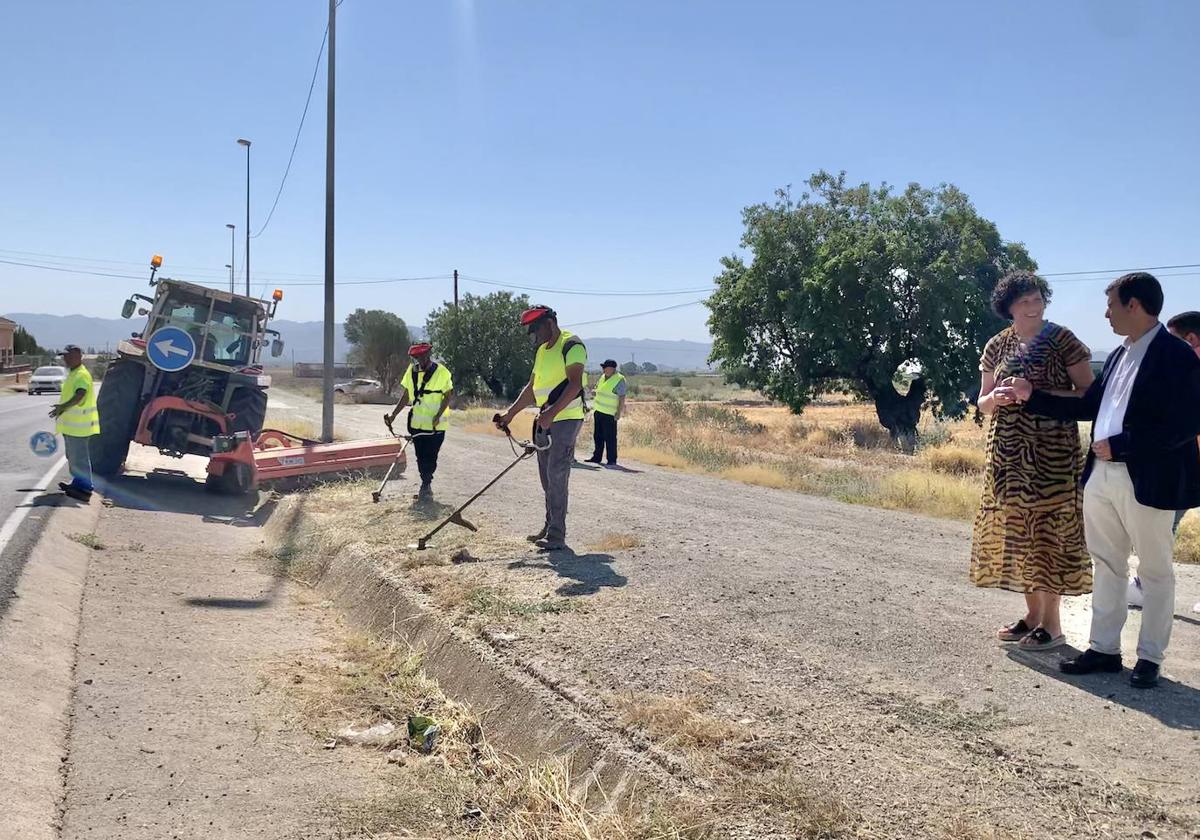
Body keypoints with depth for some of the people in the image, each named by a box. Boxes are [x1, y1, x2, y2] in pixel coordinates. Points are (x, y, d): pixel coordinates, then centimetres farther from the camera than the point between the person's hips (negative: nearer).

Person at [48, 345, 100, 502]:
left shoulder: (82, 375, -18)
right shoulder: (73, 374, 15)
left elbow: (79, 395, -35)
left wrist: (63, 407, -47)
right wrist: (62, 409, 31)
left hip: (79, 425, -11)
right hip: (72, 424, 11)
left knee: (80, 457, -8)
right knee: (73, 456, 20)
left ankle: (84, 489, -4)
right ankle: (78, 483, 32)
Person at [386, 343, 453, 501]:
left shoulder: (442, 372, -8)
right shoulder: (411, 371, 5)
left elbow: (448, 396, -6)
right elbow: (405, 397, 11)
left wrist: (438, 415, -18)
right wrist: (393, 414, 3)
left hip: (436, 424, -4)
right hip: (417, 423, 4)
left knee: (430, 457, -4)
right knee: (421, 457, 7)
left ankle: (425, 486, 5)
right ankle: (426, 487, 17)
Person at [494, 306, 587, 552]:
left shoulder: (571, 346, -12)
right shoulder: (541, 351, 18)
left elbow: (575, 384, -23)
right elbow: (532, 388, 23)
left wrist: (552, 412, -32)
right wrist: (510, 414, 16)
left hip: (566, 419, -9)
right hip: (544, 420, 9)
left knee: (557, 476, -11)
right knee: (547, 477, 13)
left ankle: (557, 536, -7)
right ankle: (550, 528, 24)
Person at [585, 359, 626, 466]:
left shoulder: (619, 380, -11)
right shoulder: (602, 377, 13)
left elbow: (622, 398, -14)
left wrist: (619, 413, -18)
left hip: (609, 414, -8)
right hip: (598, 411, 8)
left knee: (610, 438, -6)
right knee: (597, 436, 14)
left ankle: (612, 460, -1)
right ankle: (597, 457, 23)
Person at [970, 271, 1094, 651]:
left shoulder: (1062, 340, -4)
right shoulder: (997, 346, 8)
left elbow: (1087, 394, -8)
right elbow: (983, 402, 12)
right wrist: (996, 398, -11)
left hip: (1051, 452, -5)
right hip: (1008, 453, 5)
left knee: (1048, 529, -3)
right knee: (1016, 529, 9)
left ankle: (1052, 623, 7)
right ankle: (1032, 613, 22)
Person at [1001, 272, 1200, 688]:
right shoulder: (1119, 355, 14)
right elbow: (1087, 407, 17)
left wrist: (1119, 445, -20)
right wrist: (1032, 396, 13)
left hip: (1147, 481, -8)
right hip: (1102, 475, 8)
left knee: (1155, 572, 7)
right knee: (1107, 566, 14)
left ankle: (1150, 658, 18)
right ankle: (1104, 649, 25)